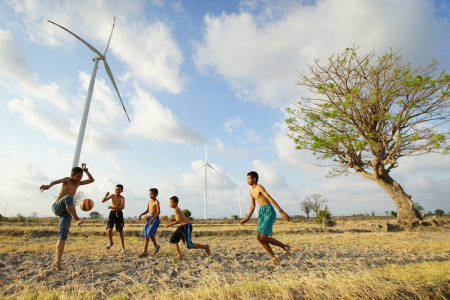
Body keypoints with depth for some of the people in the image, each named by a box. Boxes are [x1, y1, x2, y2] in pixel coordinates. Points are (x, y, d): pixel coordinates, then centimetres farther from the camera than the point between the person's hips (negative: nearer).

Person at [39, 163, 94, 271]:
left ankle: (56, 261, -16)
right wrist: (49, 186, -49)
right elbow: (56, 181, -26)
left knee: (63, 233, -12)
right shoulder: (67, 180, -3)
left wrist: (85, 170, 11)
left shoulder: (78, 183, 14)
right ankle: (77, 219, -36)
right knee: (68, 197, -37)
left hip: (67, 211, 5)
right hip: (57, 208, -4)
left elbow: (92, 180, 23)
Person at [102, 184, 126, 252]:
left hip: (119, 214, -3)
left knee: (120, 232, 3)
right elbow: (102, 201, 4)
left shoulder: (122, 198, -12)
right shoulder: (112, 195, 2)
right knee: (109, 229, -12)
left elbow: (122, 207, -28)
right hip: (112, 213, 3)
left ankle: (123, 247, 20)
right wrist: (106, 196, -16)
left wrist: (113, 207, -37)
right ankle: (111, 242, 18)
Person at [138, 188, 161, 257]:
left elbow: (158, 212, -18)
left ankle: (156, 245, 8)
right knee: (146, 235, 4)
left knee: (150, 233, -17)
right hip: (149, 218, 8)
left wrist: (153, 219, -28)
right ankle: (145, 251, 10)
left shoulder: (156, 202, -10)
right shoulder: (149, 202, 12)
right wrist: (141, 214, 9)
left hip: (155, 218, -8)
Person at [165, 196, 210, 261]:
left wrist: (169, 224, -20)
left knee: (189, 245, -7)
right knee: (173, 239, -1)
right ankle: (179, 256, -1)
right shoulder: (177, 209, 14)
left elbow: (179, 221, -26)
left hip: (186, 227, -10)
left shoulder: (176, 210, -15)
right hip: (181, 226, 10)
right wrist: (173, 220, 8)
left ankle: (205, 247, 9)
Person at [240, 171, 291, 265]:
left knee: (263, 238, -14)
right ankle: (274, 258, 14)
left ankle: (285, 247, 5)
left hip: (269, 212, -9)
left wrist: (281, 211, -30)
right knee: (259, 238, 4)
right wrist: (247, 219, 20)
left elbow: (271, 199, -23)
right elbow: (253, 205, 20)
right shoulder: (251, 190, 12)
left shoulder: (259, 187, -15)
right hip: (262, 213, 9)